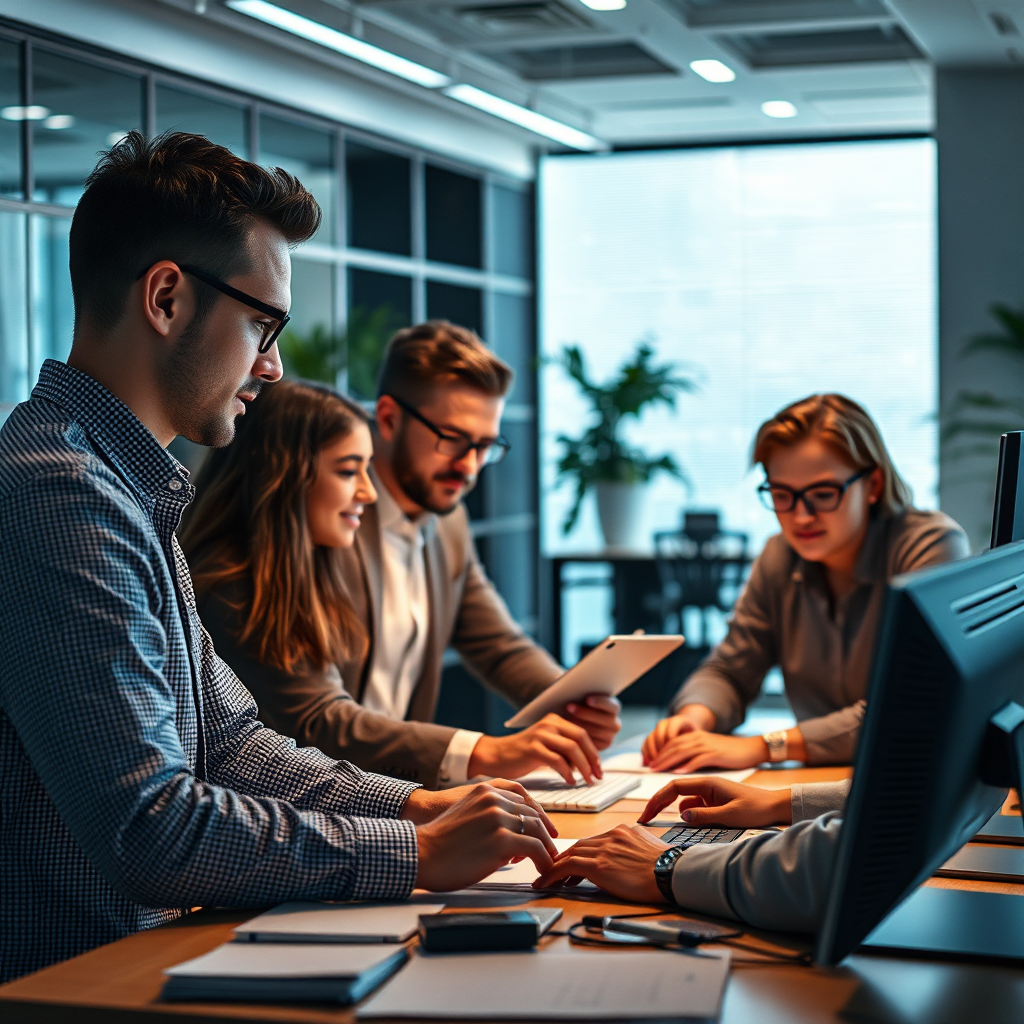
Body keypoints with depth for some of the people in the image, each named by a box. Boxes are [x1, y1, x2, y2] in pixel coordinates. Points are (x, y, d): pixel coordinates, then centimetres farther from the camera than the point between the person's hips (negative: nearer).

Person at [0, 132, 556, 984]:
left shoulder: (135, 495, 15)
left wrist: (414, 804, 3)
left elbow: (226, 742, 16)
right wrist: (415, 853, -16)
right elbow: (146, 829, -24)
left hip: (143, 942, 9)